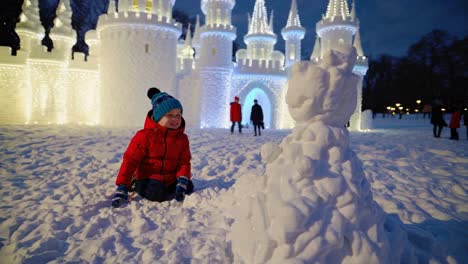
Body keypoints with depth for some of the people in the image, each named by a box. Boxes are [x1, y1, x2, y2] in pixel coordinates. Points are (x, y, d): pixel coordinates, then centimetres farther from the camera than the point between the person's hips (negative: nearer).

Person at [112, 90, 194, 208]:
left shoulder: (182, 138, 2)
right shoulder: (145, 135, -12)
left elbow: (184, 162, 0)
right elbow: (130, 160, -13)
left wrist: (183, 180, -21)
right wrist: (122, 187, -21)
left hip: (171, 181, 4)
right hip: (148, 180, -4)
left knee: (188, 187, -15)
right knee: (157, 193, -30)